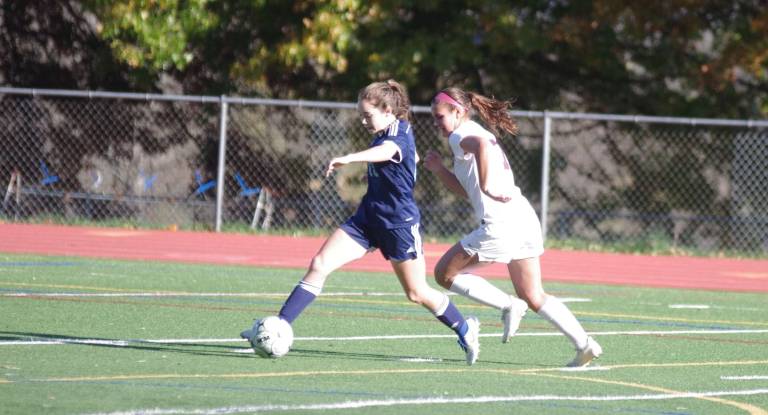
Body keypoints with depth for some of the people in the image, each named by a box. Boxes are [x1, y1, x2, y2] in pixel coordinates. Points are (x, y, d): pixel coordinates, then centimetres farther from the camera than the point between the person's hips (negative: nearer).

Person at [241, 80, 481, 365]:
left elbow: (386, 152, -44)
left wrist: (348, 159, -61)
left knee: (417, 293, 4)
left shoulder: (399, 133, -18)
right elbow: (413, 157, 29)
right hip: (368, 218, 8)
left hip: (399, 223, -8)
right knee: (319, 265, -9)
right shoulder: (385, 134, 8)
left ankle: (465, 330, 29)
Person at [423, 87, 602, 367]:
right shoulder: (475, 136, 26)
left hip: (501, 223, -10)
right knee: (533, 297, 14)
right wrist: (439, 170, 22)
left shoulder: (461, 136, -3)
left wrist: (487, 186, -29)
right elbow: (467, 191, 32)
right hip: (525, 219, 10)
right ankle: (585, 345, 6)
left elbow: (482, 144, -30)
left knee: (445, 273, 2)